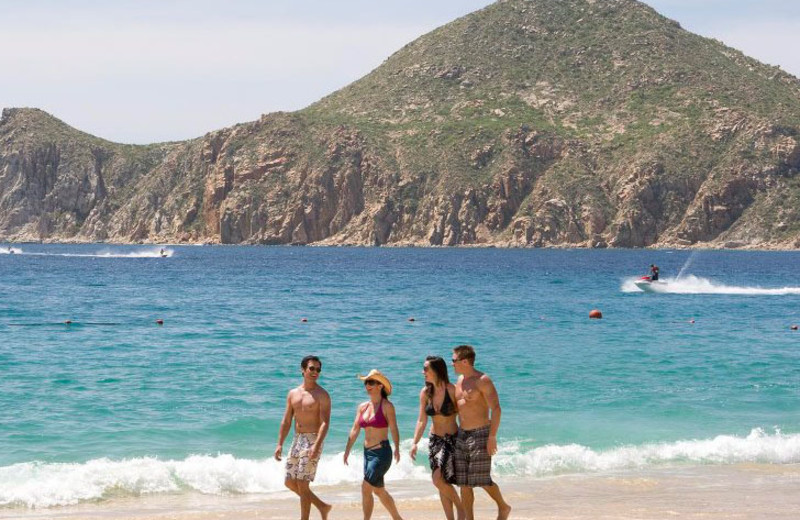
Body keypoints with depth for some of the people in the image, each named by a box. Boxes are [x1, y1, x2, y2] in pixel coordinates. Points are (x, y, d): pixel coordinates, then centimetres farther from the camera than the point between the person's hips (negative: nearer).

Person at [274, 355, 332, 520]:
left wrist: (316, 445, -28)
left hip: (312, 440, -7)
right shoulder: (293, 394, 11)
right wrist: (279, 444, 7)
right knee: (290, 482, 9)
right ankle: (322, 506, 22)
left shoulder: (322, 395, -7)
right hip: (297, 440, 7)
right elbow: (286, 421, 15)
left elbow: (325, 422, -16)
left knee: (302, 483, -9)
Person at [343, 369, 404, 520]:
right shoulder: (362, 407, 9)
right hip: (368, 453, 7)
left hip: (382, 452, -7)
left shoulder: (387, 406, -8)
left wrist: (397, 449, -21)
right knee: (379, 490, 12)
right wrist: (347, 451, 3)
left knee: (366, 488, -13)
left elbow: (393, 429, -13)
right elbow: (355, 430, 9)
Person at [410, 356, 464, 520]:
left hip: (452, 439, -6)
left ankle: (460, 506, 3)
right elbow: (422, 421, 6)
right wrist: (415, 443, -2)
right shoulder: (425, 393, 1)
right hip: (434, 440, 6)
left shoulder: (452, 390, -14)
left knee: (438, 479, -17)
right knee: (442, 482, 6)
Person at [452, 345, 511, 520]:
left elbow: (496, 409, -17)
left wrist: (492, 437, -22)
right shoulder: (459, 380, 12)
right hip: (461, 435, 8)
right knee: (463, 482, 5)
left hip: (480, 434, -8)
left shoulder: (482, 381, -13)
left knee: (481, 479, -5)